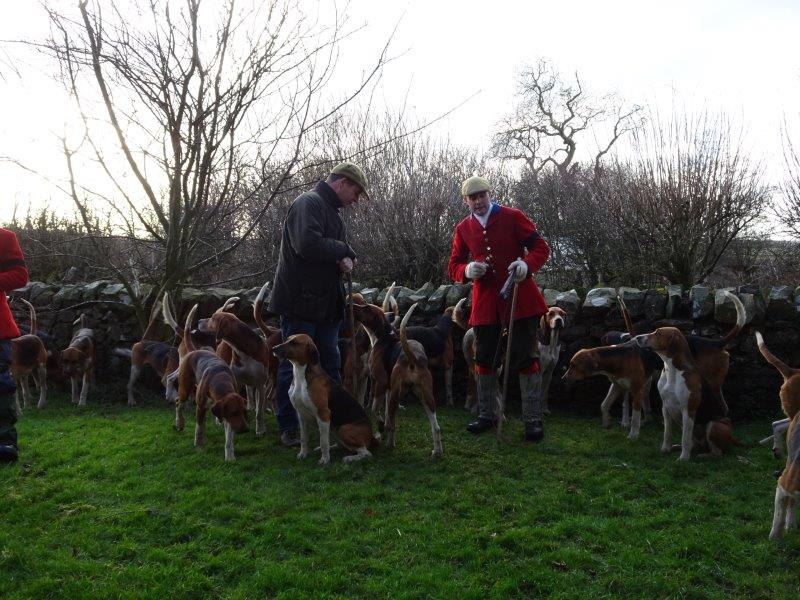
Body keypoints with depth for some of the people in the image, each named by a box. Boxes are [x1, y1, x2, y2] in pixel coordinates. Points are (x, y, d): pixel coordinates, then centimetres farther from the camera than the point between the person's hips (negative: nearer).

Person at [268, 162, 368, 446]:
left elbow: (333, 250, 20)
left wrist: (346, 258, -5)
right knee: (294, 365, 0)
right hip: (300, 302, -10)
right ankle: (288, 428, 10)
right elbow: (308, 244, -30)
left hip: (326, 303, 10)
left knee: (330, 364, 15)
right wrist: (344, 251, -15)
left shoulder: (330, 209, 17)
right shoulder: (308, 203, -14)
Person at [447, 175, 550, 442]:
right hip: (485, 304, 4)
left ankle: (533, 420, 7)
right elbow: (453, 267, 11)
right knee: (485, 360, 11)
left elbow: (541, 247, -2)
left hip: (520, 299, -4)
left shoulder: (512, 217, -3)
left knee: (526, 359, -1)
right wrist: (467, 270, -13)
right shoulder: (463, 229, 8)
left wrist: (527, 264, -24)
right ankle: (487, 415, 27)